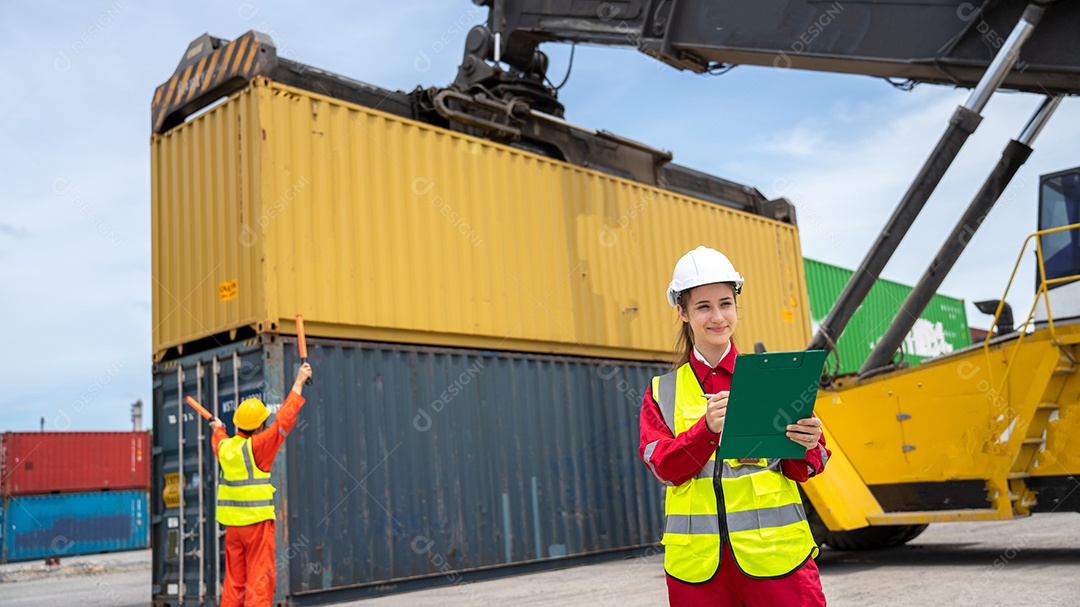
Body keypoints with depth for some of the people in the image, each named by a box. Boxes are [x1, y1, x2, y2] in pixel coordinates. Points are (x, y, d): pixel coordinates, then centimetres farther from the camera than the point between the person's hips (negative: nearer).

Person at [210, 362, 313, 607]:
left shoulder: (224, 447, 5)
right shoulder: (256, 446, -14)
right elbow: (283, 420, -18)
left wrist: (218, 428, 55)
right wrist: (299, 383, -15)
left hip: (232, 523, 7)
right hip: (257, 522, -7)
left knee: (234, 580, 13)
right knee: (260, 579, -2)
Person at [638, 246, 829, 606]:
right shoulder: (662, 392, 9)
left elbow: (804, 469, 5)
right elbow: (663, 466, -5)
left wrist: (805, 447, -18)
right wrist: (708, 427, -22)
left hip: (774, 551, -1)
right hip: (697, 561, 1)